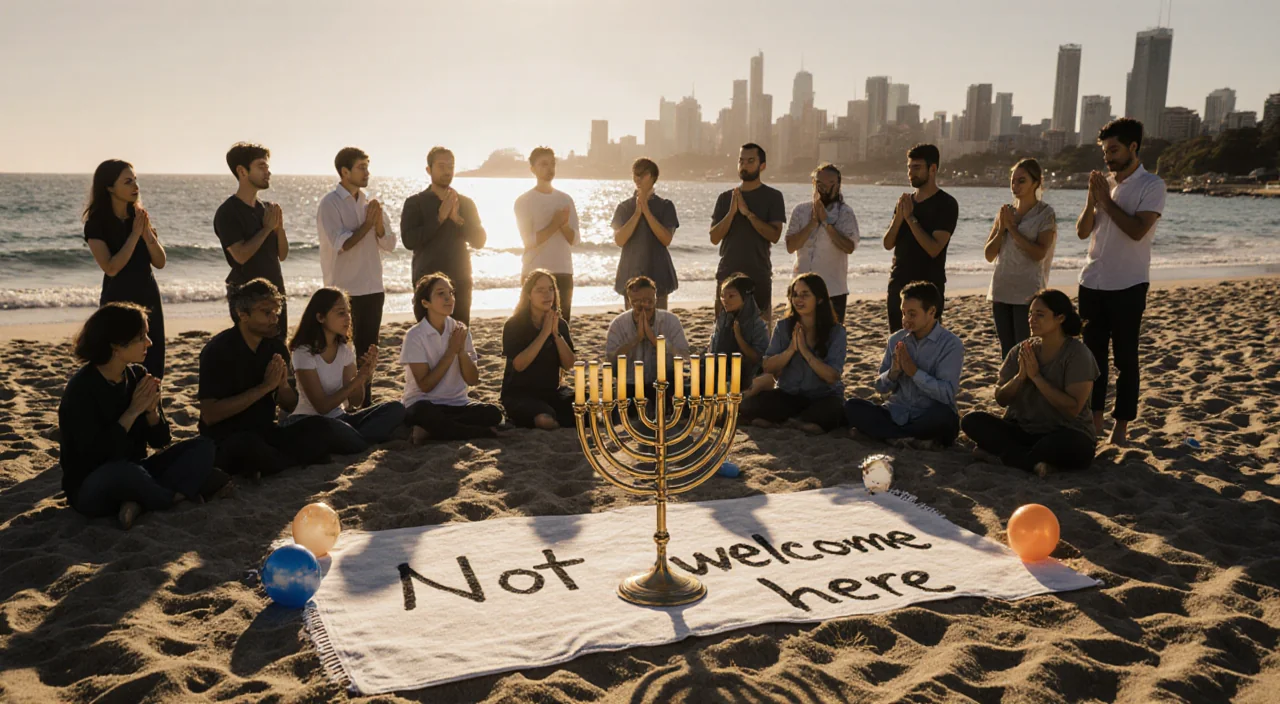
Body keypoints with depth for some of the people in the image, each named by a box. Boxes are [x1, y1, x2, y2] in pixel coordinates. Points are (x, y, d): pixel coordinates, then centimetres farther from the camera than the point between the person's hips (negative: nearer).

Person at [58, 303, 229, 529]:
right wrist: (133, 411, -21)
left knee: (202, 447, -7)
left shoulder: (138, 376, 2)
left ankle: (138, 503, -22)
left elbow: (159, 440, 5)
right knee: (122, 470, -40)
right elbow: (95, 454, -24)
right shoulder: (82, 389, -16)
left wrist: (152, 411, -16)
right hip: (91, 487, -7)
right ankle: (179, 495, -11)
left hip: (133, 475, 7)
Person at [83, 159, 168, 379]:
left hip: (148, 298, 5)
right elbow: (111, 268, -19)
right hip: (117, 301, -5)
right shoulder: (96, 223, -9)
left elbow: (160, 262, 3)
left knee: (152, 367, 6)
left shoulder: (140, 215, 6)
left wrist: (147, 234, -12)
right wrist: (135, 234, -17)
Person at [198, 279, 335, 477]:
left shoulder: (277, 348, 5)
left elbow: (290, 406, 13)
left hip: (266, 434, 5)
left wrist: (283, 385, -11)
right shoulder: (217, 350, -11)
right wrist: (264, 387, -20)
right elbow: (209, 415, -19)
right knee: (249, 444, -38)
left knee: (318, 426, -19)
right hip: (225, 441, -5)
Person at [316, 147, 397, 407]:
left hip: (372, 289, 6)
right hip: (345, 291, -6)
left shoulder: (369, 203, 10)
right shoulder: (330, 204, -8)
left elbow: (389, 244, 7)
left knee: (367, 350, 12)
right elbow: (340, 244, -18)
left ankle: (365, 404, 21)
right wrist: (367, 224, -12)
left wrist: (378, 225, -12)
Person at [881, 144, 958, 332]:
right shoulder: (905, 201, 12)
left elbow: (934, 249, -17)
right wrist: (898, 217, -10)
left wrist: (910, 218, -16)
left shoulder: (946, 204, -7)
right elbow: (888, 243, 6)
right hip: (898, 285, 6)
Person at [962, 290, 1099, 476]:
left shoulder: (1078, 354, -10)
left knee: (1072, 445, -39)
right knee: (971, 421, -17)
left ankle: (1001, 456, -21)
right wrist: (1020, 376, -16)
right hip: (1021, 430, 5)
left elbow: (1073, 408, -18)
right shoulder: (1022, 351, 3)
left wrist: (1036, 376, -19)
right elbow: (1001, 399, 3)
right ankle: (1036, 463, -22)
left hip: (1063, 433, -4)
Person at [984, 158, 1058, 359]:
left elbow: (1039, 253, -15)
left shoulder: (1045, 214, -3)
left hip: (1028, 293, -5)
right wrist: (1001, 228, -5)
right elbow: (988, 255, 9)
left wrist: (1012, 228, -12)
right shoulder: (1006, 212, 11)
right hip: (1001, 291, 5)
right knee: (1007, 351, 10)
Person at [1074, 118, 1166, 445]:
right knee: (1093, 353, 10)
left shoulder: (1151, 185, -7)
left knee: (1125, 357, 2)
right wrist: (1091, 199, -8)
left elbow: (1137, 230, -20)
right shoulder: (1104, 183, 10)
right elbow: (1082, 231, 7)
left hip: (1128, 285, -5)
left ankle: (1121, 424, 10)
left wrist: (1106, 201, -14)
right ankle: (1094, 418, 20)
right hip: (1092, 282, 6)